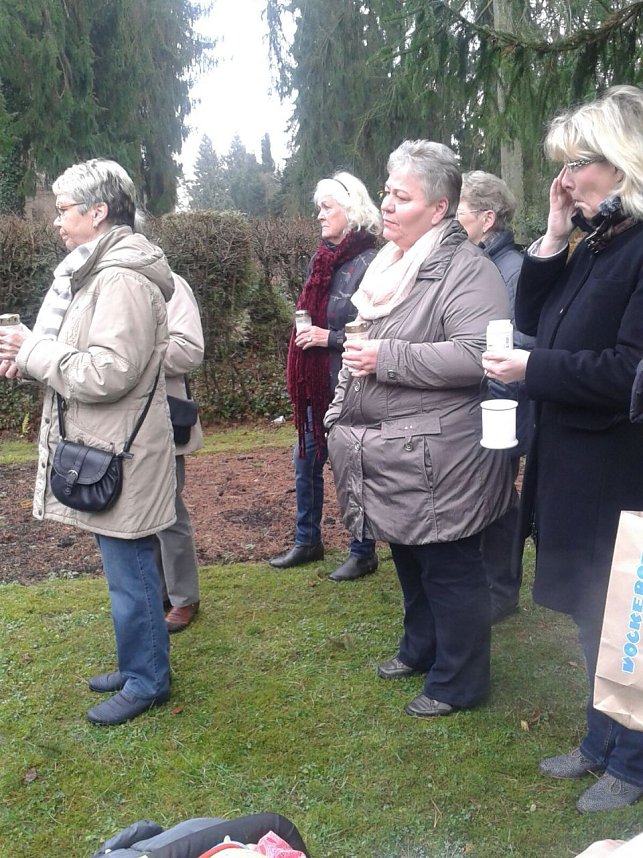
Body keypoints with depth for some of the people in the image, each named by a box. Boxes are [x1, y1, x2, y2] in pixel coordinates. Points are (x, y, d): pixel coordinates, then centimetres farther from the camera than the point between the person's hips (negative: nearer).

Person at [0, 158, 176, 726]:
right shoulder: (97, 271, 14)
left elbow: (107, 372, -26)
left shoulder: (123, 280, -19)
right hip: (104, 449, 10)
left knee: (129, 572, 3)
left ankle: (147, 681, 20)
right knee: (130, 568, 19)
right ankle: (140, 666, 34)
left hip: (121, 454, -10)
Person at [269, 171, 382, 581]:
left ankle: (363, 552, 21)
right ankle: (307, 541, 34)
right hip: (317, 383, 8)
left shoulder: (368, 265, -15)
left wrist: (329, 337, -20)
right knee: (306, 460, 16)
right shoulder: (324, 259, 9)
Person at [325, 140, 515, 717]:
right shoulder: (390, 264, 14)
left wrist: (386, 358, -24)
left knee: (449, 570, 4)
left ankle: (460, 682, 22)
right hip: (391, 455, 9)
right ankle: (421, 649, 42)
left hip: (437, 460, -9)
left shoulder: (465, 267, -16)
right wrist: (344, 410, 23)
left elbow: (477, 354, -29)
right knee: (409, 560, 22)